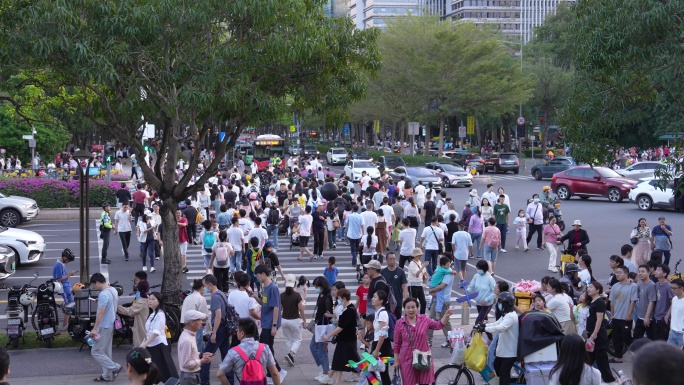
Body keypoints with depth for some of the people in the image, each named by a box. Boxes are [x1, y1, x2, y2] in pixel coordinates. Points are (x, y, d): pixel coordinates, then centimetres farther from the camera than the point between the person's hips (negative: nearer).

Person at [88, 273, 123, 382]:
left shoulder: (103, 294, -22)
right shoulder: (113, 290, 7)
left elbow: (101, 312, -26)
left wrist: (94, 329, -25)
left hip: (104, 327, -10)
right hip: (110, 325, 10)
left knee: (96, 352, -2)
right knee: (106, 351, 15)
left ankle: (115, 367, 1)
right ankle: (107, 375, 19)